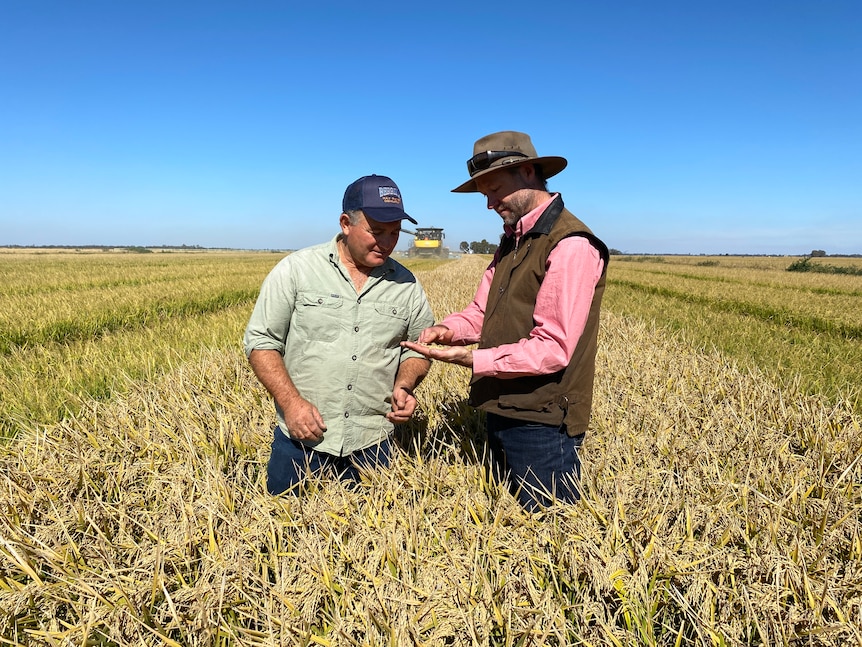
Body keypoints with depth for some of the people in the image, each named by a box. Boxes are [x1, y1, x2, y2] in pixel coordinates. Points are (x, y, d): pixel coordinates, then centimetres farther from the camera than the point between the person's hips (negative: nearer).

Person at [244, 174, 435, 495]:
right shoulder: (296, 269, -6)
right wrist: (291, 402, -15)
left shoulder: (406, 285, 2)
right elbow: (260, 340, -4)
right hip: (301, 438, -1)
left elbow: (419, 348, 12)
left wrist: (404, 386, -7)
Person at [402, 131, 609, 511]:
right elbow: (483, 311, 11)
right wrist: (449, 329, -10)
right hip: (501, 413, 9)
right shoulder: (512, 240, 12)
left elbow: (553, 348, -23)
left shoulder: (571, 245, -17)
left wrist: (472, 360, -24)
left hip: (542, 423, -8)